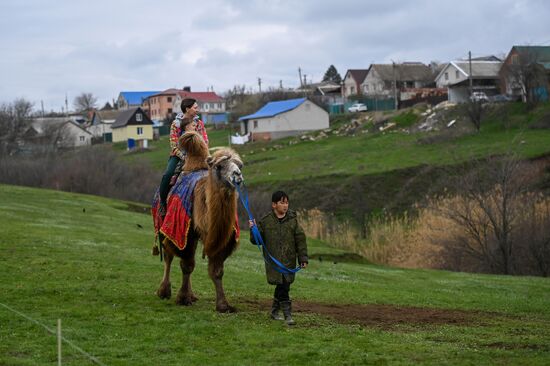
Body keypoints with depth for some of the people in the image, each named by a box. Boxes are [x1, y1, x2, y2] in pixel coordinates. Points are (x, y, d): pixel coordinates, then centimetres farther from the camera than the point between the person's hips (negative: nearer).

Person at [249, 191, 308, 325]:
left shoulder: (293, 220, 3)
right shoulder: (265, 221, -1)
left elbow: (300, 240, 4)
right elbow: (257, 240, 5)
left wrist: (303, 258, 0)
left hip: (289, 260, 2)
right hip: (273, 261, -2)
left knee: (283, 286, 4)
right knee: (282, 286, -7)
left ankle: (274, 311, 20)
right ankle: (287, 314, -3)